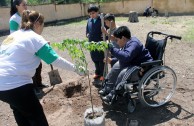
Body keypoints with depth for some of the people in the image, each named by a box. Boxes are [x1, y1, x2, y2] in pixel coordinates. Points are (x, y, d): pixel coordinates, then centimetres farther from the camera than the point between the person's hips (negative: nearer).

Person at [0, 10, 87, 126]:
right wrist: (76, 69, -1)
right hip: (16, 85, -8)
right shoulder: (35, 38, -9)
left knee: (20, 110, 30)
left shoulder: (13, 35, 14)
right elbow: (55, 60, -10)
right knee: (37, 116, 9)